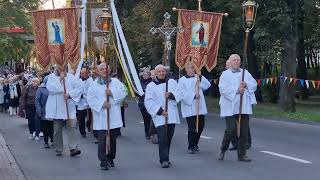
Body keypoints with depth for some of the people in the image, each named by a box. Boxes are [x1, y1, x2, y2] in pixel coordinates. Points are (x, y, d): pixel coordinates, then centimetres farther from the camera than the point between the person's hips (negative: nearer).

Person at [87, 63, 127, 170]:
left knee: (113, 138, 9)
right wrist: (102, 103, -14)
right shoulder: (94, 84, 5)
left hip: (114, 116, 2)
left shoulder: (115, 82, 11)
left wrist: (112, 93, -13)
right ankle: (103, 162, -2)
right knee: (102, 139, -7)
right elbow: (90, 99, -2)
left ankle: (110, 158, 25)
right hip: (101, 117, -2)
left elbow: (123, 92, 1)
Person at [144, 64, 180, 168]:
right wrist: (160, 111, -15)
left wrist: (171, 95, -17)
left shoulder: (172, 82, 13)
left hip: (172, 116, 4)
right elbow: (148, 102, -5)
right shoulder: (151, 86, 3)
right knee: (162, 139, -14)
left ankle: (165, 158, 22)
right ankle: (164, 160, -11)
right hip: (159, 117, -4)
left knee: (168, 138, 9)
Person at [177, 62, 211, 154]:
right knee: (192, 128, -6)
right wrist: (193, 95, -15)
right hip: (189, 108, -5)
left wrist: (200, 77, -7)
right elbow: (181, 93, -9)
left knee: (200, 126, 8)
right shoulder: (182, 80, 0)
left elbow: (207, 85, 3)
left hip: (200, 107, 5)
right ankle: (191, 147, 7)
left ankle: (195, 144, 27)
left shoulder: (198, 78, 15)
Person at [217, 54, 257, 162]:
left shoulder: (245, 73, 15)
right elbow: (223, 89, -10)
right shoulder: (225, 74, 2)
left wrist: (246, 85, -11)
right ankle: (222, 150, 11)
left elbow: (254, 85, 8)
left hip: (244, 106, 4)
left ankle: (241, 154, 12)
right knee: (231, 130, -11)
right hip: (230, 107, -4)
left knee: (244, 131, 2)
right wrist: (237, 90, -16)